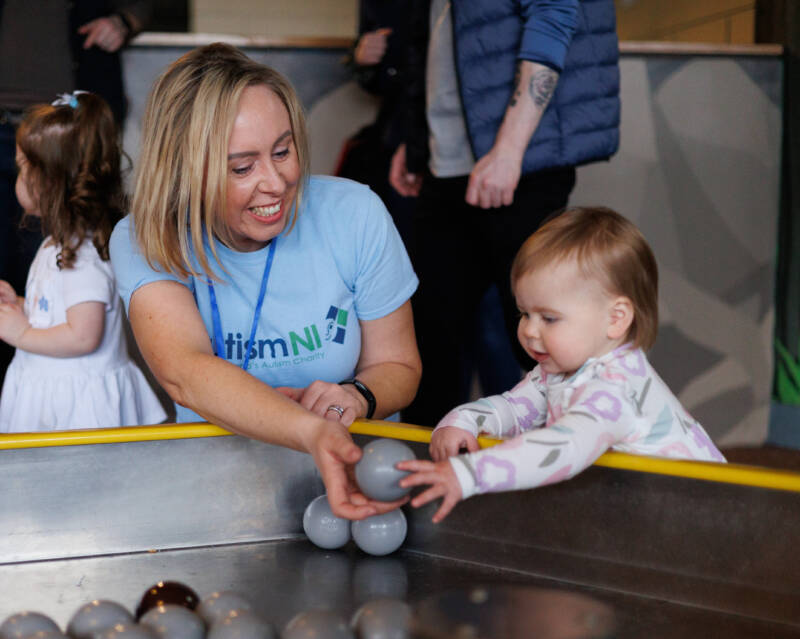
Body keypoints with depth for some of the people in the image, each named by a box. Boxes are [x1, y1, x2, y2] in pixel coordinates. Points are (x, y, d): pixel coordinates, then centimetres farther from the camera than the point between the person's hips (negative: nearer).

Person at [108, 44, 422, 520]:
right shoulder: (144, 243, -7)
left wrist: (358, 397, -16)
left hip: (358, 463, 1)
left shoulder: (355, 216, 0)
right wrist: (311, 432, -43)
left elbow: (399, 367, 9)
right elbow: (183, 373, -26)